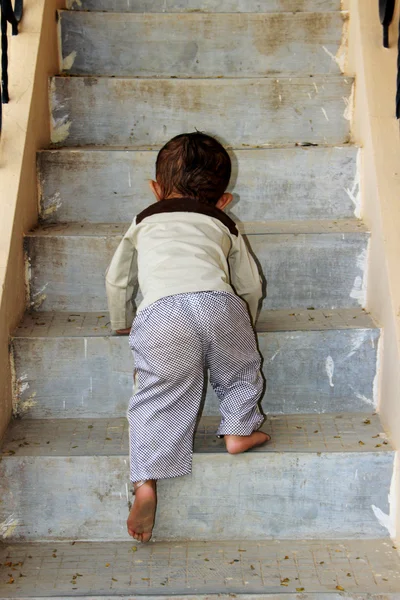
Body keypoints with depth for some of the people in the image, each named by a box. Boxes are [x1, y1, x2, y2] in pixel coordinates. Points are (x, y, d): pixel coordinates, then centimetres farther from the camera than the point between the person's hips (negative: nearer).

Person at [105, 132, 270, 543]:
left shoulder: (144, 221, 34)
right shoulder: (224, 225, 34)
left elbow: (117, 280, 39)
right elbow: (251, 286, 34)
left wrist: (122, 324, 54)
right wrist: (242, 326, 52)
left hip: (160, 313, 0)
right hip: (219, 304, 1)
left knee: (157, 399, 2)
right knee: (242, 371, 27)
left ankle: (146, 483, -10)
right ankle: (239, 429, 18)